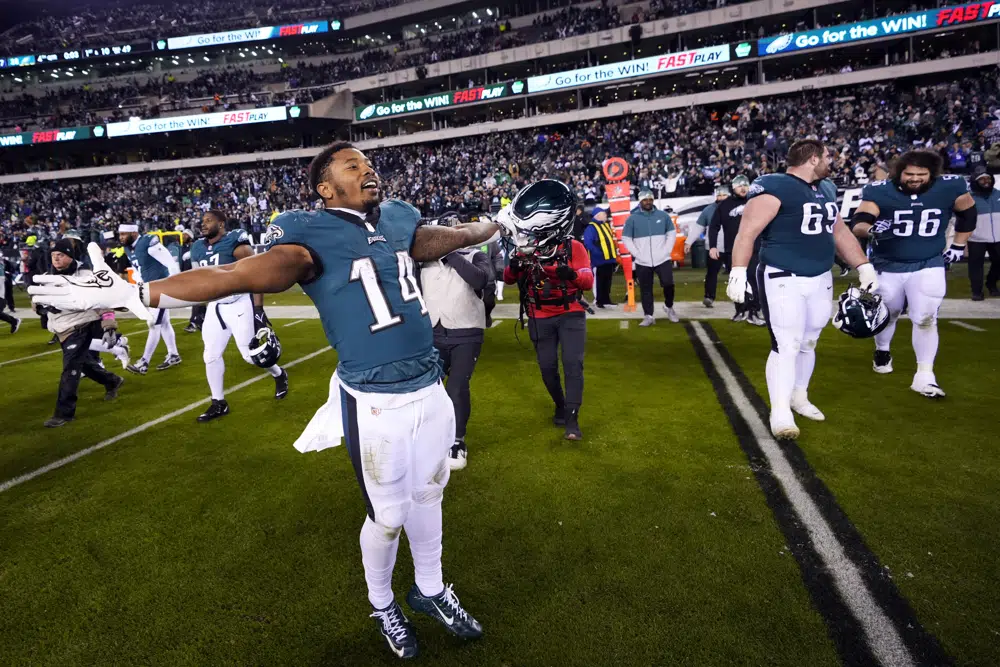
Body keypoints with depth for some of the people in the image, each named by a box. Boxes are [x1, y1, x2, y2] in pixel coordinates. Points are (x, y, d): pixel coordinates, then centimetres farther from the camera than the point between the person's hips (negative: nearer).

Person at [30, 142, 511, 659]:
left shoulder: (398, 220, 9)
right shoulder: (313, 237, -11)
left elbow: (448, 238, 26)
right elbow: (236, 275, -19)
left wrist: (499, 227, 41)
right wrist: (131, 295, -25)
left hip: (430, 388, 6)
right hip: (374, 402, -6)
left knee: (428, 496, 20)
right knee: (388, 516, 9)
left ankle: (430, 589, 46)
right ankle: (381, 605, 41)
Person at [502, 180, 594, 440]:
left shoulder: (574, 247, -11)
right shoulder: (526, 247, -3)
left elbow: (588, 281, -18)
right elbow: (508, 280, -4)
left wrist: (572, 274, -39)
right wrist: (514, 267, -27)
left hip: (571, 315, -3)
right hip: (540, 318, 3)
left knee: (573, 364, -11)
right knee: (547, 367, 9)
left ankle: (572, 419, -4)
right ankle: (561, 406, 33)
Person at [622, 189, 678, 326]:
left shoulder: (663, 215, 5)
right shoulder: (632, 218, 0)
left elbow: (672, 233, 9)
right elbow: (626, 238, 1)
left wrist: (667, 251, -3)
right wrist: (637, 254, -8)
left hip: (662, 259, 1)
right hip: (642, 262, -1)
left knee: (668, 284, -6)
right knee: (646, 290, 4)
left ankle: (669, 306, 21)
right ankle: (648, 316, 12)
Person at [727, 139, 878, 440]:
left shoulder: (827, 189, 15)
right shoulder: (775, 189, -12)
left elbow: (840, 231, 24)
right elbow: (747, 233, -19)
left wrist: (864, 266, 22)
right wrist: (738, 272, -28)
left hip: (821, 279, 8)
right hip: (783, 279, -8)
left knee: (808, 342, 15)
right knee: (786, 345, -11)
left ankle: (799, 397, 32)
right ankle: (780, 411, -3)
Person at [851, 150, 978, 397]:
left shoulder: (949, 188, -10)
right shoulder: (880, 191, -18)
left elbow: (967, 213, 9)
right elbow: (859, 224, -29)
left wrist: (958, 245, 10)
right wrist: (872, 230, -51)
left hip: (928, 266, 1)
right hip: (887, 266, 0)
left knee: (926, 319, -6)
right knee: (887, 314, 18)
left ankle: (924, 376, 2)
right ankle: (882, 351, 45)